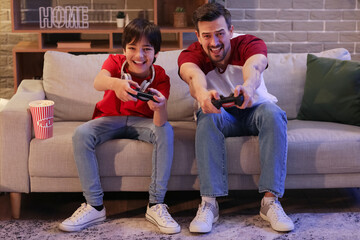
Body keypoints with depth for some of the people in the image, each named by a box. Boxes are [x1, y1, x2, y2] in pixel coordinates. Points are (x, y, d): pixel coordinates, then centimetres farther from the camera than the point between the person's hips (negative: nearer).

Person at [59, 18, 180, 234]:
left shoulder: (160, 77, -16)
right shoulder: (115, 62, -13)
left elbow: (160, 122, -30)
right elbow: (98, 82, -39)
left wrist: (160, 107, -55)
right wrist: (115, 83, -63)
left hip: (141, 121, 0)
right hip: (110, 119, 1)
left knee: (166, 130, -31)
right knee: (81, 135, -28)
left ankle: (156, 205, -27)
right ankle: (94, 205, -20)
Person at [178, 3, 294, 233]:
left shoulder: (250, 44, -17)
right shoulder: (190, 55, -15)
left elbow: (253, 66, -41)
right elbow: (193, 74, -40)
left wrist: (248, 86, -67)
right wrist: (202, 93, -65)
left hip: (254, 109, 0)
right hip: (221, 114, 0)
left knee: (274, 114, -34)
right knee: (207, 117, -35)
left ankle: (271, 200, -34)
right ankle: (209, 203, -37)